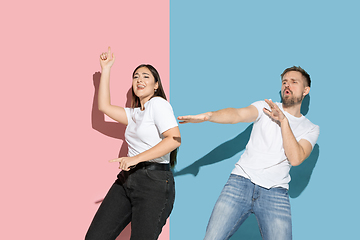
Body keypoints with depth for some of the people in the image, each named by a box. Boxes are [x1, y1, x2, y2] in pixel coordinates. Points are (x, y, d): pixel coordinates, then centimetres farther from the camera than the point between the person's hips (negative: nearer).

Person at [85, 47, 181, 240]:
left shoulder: (158, 103, -5)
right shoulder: (134, 113, 20)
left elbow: (174, 139, -18)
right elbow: (104, 106, 17)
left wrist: (136, 159, -21)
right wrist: (105, 69, 18)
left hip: (154, 182, -8)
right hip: (127, 180, 8)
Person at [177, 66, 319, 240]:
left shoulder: (311, 129, 11)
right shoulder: (265, 107, 9)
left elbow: (295, 158, -6)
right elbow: (237, 114, -10)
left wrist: (283, 121, -11)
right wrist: (208, 115, -30)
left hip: (275, 194, 1)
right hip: (241, 182, 0)